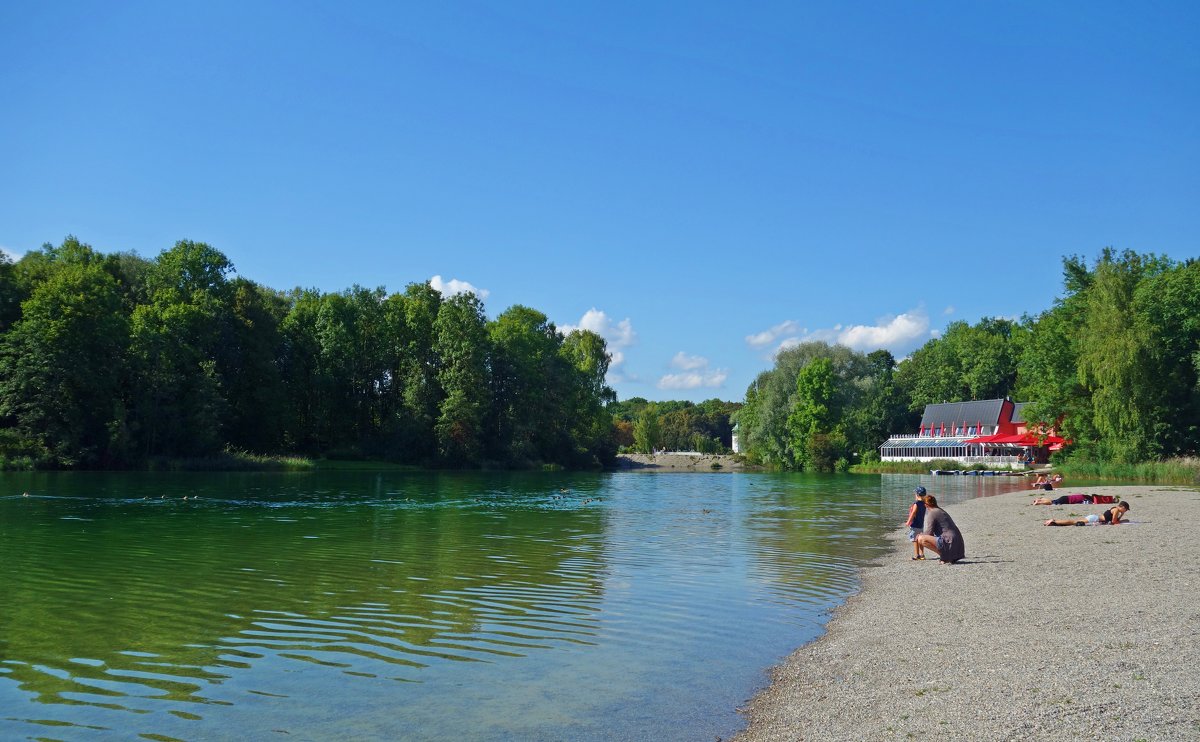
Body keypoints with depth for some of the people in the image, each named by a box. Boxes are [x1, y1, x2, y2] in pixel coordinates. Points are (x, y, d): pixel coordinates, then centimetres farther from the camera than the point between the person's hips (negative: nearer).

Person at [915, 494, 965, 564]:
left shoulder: (932, 513, -6)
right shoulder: (942, 511, 22)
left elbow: (929, 532, -12)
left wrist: (920, 536, 6)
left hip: (949, 542, -10)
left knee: (921, 539, -16)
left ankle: (944, 557, -11)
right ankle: (950, 556, 13)